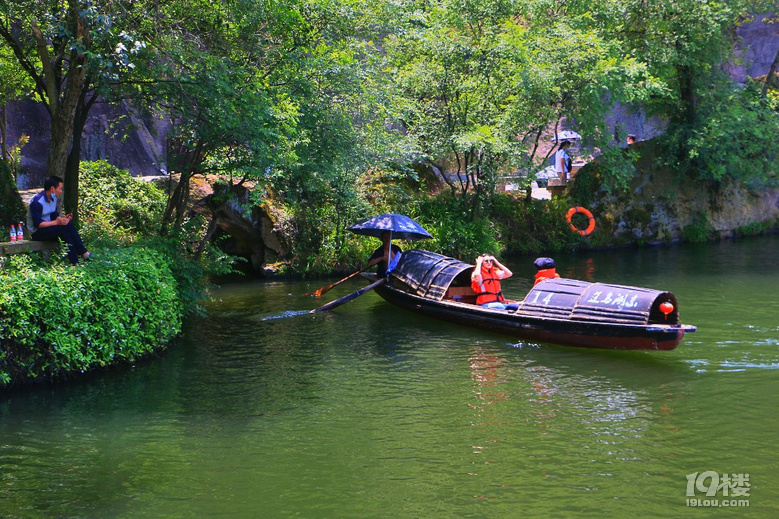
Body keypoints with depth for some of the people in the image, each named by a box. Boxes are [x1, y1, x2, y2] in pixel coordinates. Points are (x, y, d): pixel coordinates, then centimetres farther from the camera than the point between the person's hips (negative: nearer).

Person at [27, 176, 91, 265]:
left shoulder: (53, 198, 8)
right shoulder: (37, 202, -20)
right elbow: (38, 224, -25)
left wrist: (63, 218, -9)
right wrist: (57, 222, -31)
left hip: (49, 227, 8)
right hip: (37, 233, -8)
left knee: (69, 225, -16)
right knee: (63, 228, -28)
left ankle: (82, 253, -20)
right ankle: (74, 262, -27)